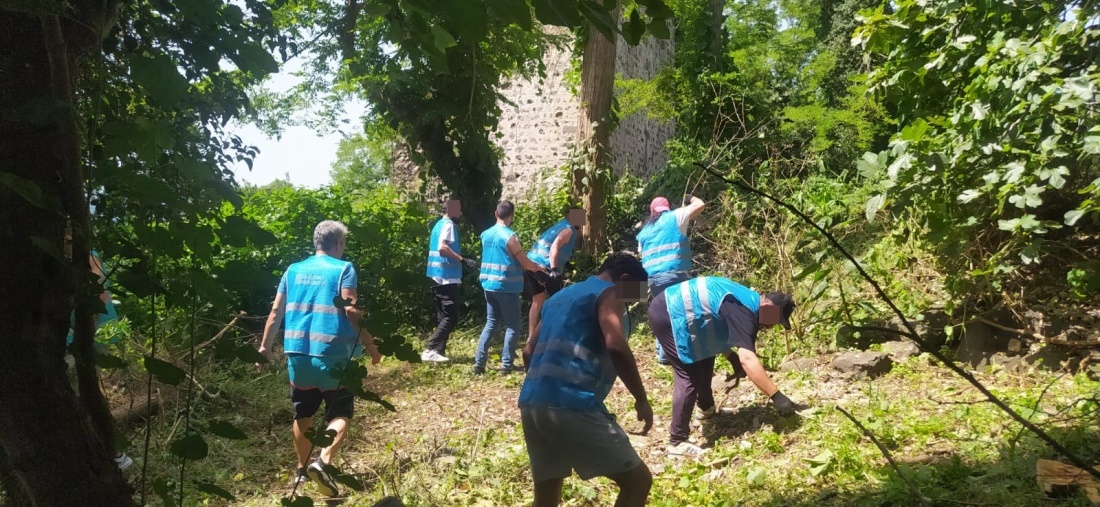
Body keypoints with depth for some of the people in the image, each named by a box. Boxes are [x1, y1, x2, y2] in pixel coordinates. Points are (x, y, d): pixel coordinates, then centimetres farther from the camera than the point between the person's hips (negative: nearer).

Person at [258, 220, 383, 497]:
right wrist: (370, 345, -7)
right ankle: (322, 463, -14)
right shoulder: (344, 269, -5)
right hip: (332, 354, -5)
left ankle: (302, 469, 30)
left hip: (297, 353, 5)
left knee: (303, 414, 19)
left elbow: (276, 312, 10)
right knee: (340, 413, 6)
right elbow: (351, 311, -14)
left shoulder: (293, 270, 10)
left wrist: (265, 346, 17)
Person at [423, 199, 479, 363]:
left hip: (439, 277, 10)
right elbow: (442, 247, -24)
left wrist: (457, 252, 33)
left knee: (445, 317, 12)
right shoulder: (448, 224, -10)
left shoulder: (439, 224, 19)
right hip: (447, 277, -10)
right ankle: (430, 350, -13)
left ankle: (438, 351, 11)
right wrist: (463, 260, -28)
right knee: (451, 317, -10)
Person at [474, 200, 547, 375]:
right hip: (506, 287, -7)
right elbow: (525, 263, -9)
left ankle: (479, 363, 7)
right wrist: (538, 267, 12)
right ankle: (506, 364, 1)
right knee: (512, 326, 4)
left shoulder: (485, 234, 7)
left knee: (490, 323, 13)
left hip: (489, 285, 7)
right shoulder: (510, 237, -15)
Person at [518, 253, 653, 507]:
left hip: (532, 404, 9)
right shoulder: (608, 293, 3)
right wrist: (642, 400, -6)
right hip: (571, 405, -8)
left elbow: (529, 352, 27)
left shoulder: (560, 296, 26)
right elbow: (615, 347, -15)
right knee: (638, 480, 1)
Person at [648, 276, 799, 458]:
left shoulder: (747, 301, 11)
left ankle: (706, 408, 45)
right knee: (689, 377, -9)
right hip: (667, 314, -11)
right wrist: (777, 396, -31)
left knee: (705, 356, 24)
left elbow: (717, 334, 24)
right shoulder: (744, 312, -20)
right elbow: (748, 360, -31)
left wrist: (733, 358, 11)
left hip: (675, 309, 11)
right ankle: (677, 442, -3)